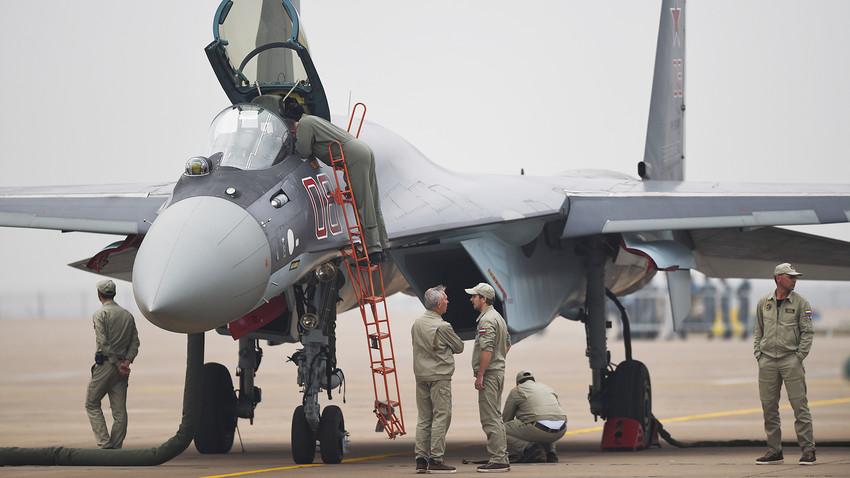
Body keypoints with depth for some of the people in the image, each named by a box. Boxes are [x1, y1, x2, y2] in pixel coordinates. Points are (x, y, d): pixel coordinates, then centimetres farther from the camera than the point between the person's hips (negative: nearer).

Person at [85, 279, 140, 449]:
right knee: (119, 410, 4)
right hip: (122, 368, 5)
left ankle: (105, 443, -6)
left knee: (92, 404, 5)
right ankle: (116, 448, 2)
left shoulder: (100, 314, -5)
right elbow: (135, 341, 6)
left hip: (105, 364, -5)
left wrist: (117, 364, -11)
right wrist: (126, 362, -4)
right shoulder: (128, 315, 14)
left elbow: (104, 343, -13)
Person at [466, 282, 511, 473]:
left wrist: (480, 375, -21)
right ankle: (502, 458, 18)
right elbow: (507, 344, 26)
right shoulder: (498, 317, 17)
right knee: (496, 417, 15)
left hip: (489, 374, -11)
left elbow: (487, 349, -24)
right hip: (498, 371, 11)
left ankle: (497, 460, -11)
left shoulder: (487, 320, -16)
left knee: (490, 418, -10)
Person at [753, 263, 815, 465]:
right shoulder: (764, 302, 12)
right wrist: (758, 354, 7)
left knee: (799, 405, -8)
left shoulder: (800, 302, 4)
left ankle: (808, 450, -5)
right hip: (767, 361, 3)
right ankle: (774, 451, 10)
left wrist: (799, 356, -7)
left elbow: (807, 332, 2)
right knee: (769, 407, 3)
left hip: (791, 359, -3)